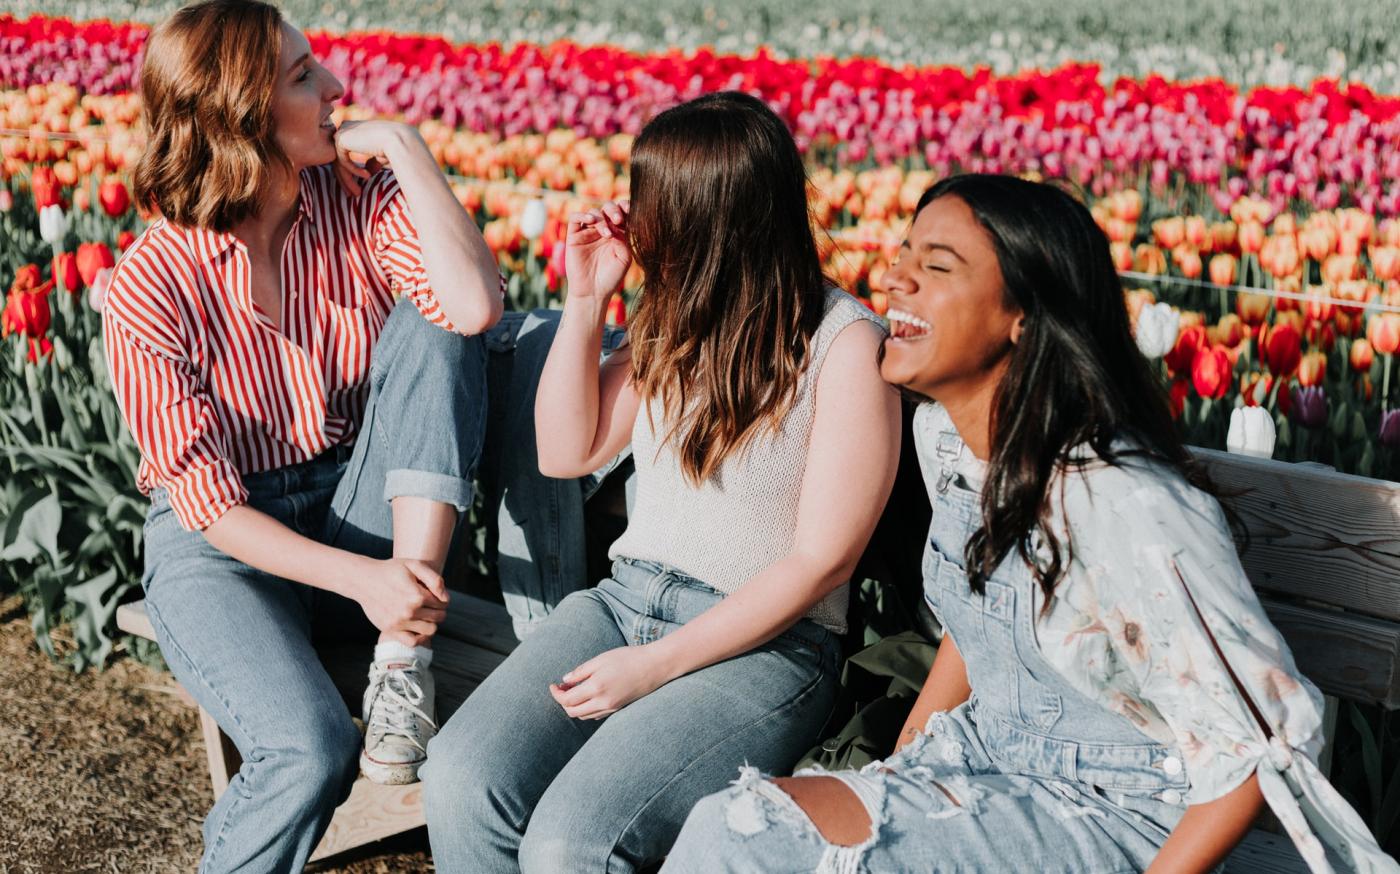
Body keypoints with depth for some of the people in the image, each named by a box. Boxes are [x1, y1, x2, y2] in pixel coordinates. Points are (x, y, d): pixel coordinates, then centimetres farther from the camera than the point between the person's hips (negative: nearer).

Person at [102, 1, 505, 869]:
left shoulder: (363, 197, -7)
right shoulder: (152, 287, -15)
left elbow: (477, 305, -25)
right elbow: (207, 500, -16)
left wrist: (405, 146, -21)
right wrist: (359, 578, -28)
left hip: (359, 516, 4)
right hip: (224, 544, -3)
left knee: (434, 324, -22)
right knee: (312, 749, -32)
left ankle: (403, 653, -24)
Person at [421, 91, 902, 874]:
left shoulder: (846, 345, -11)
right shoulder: (679, 321, 8)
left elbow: (820, 561, -13)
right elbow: (566, 452, 15)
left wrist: (657, 665, -16)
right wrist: (586, 302, 3)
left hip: (765, 643, -6)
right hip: (624, 600, 6)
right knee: (460, 780, -20)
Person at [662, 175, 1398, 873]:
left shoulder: (1121, 506, -27)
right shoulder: (942, 432, 0)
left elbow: (1264, 740, -19)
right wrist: (895, 770, 8)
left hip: (1112, 810, -7)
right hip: (985, 757, 7)